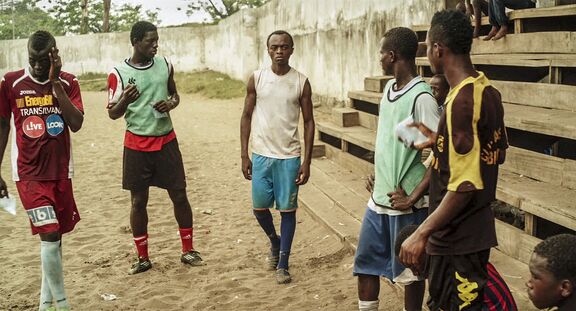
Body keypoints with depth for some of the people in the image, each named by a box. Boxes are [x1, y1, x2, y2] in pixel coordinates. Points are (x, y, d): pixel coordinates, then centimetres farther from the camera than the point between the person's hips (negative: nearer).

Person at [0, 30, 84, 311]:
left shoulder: (68, 82, -2)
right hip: (28, 174, -3)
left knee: (55, 236, 11)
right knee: (50, 236, -12)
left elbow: (76, 124, -15)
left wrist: (55, 82, -19)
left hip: (61, 171, 3)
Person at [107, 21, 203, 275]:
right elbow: (113, 114, -4)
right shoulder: (119, 73, -8)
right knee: (138, 201, 5)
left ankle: (188, 250, 19)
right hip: (137, 146, -2)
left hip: (166, 141, 3)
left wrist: (171, 104, -7)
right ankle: (143, 257, 19)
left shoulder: (165, 65, 2)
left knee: (179, 195, 4)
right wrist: (125, 100, -26)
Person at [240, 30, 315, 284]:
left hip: (290, 156, -1)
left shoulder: (301, 82, -2)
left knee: (288, 210, 3)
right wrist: (244, 155, 0)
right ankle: (275, 242, 37)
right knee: (259, 208, 7)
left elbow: (308, 122, 1)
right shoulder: (257, 79, 0)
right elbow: (247, 116, 5)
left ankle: (283, 264, 16)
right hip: (261, 155, 1)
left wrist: (307, 161, -5)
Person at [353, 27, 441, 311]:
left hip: (404, 205, -8)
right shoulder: (389, 89, 8)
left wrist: (412, 198, -19)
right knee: (365, 263, 16)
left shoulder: (421, 97, -18)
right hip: (378, 198, 8)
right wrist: (376, 176, 12)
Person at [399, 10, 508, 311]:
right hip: (477, 228, 9)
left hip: (457, 238, -9)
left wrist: (422, 233, -22)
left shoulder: (461, 102, -23)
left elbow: (465, 185, -25)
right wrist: (440, 142, 15)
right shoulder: (488, 92, 5)